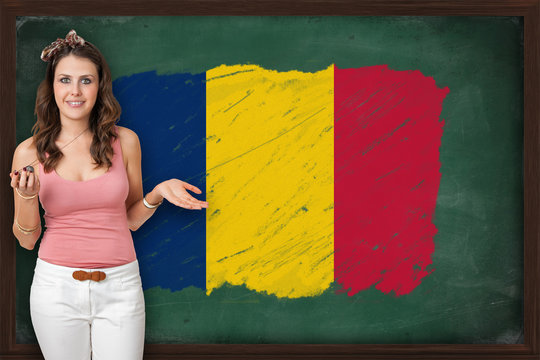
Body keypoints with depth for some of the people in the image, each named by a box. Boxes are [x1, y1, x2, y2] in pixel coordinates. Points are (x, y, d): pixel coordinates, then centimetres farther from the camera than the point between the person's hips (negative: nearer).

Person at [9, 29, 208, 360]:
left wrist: (158, 193, -9)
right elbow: (27, 240, 2)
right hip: (57, 286, 0)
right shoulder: (29, 153, -4)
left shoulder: (124, 141, -1)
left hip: (119, 286, 0)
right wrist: (27, 197, -16)